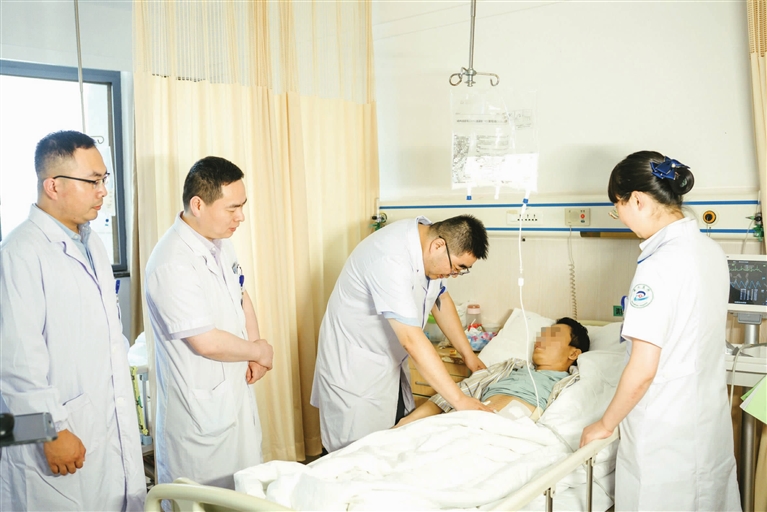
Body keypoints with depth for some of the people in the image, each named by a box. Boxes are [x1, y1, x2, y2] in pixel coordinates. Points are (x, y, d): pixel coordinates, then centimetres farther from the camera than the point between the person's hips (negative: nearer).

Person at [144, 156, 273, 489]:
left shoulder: (220, 242, 3)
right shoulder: (172, 264, -27)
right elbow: (207, 343, -27)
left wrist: (254, 353, -2)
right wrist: (259, 351, -10)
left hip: (235, 389, 8)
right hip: (200, 408, -8)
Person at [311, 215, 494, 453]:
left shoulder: (430, 237, -6)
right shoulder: (392, 260, -33)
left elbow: (441, 299, 9)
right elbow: (412, 340, -36)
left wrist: (468, 354, 8)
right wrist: (459, 399, -33)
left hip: (390, 361, 8)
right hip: (355, 368, -8)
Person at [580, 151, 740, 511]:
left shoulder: (659, 265, -24)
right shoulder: (710, 250, 1)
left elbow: (643, 371, -23)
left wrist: (605, 424, -9)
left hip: (665, 432, -8)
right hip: (712, 421, 8)